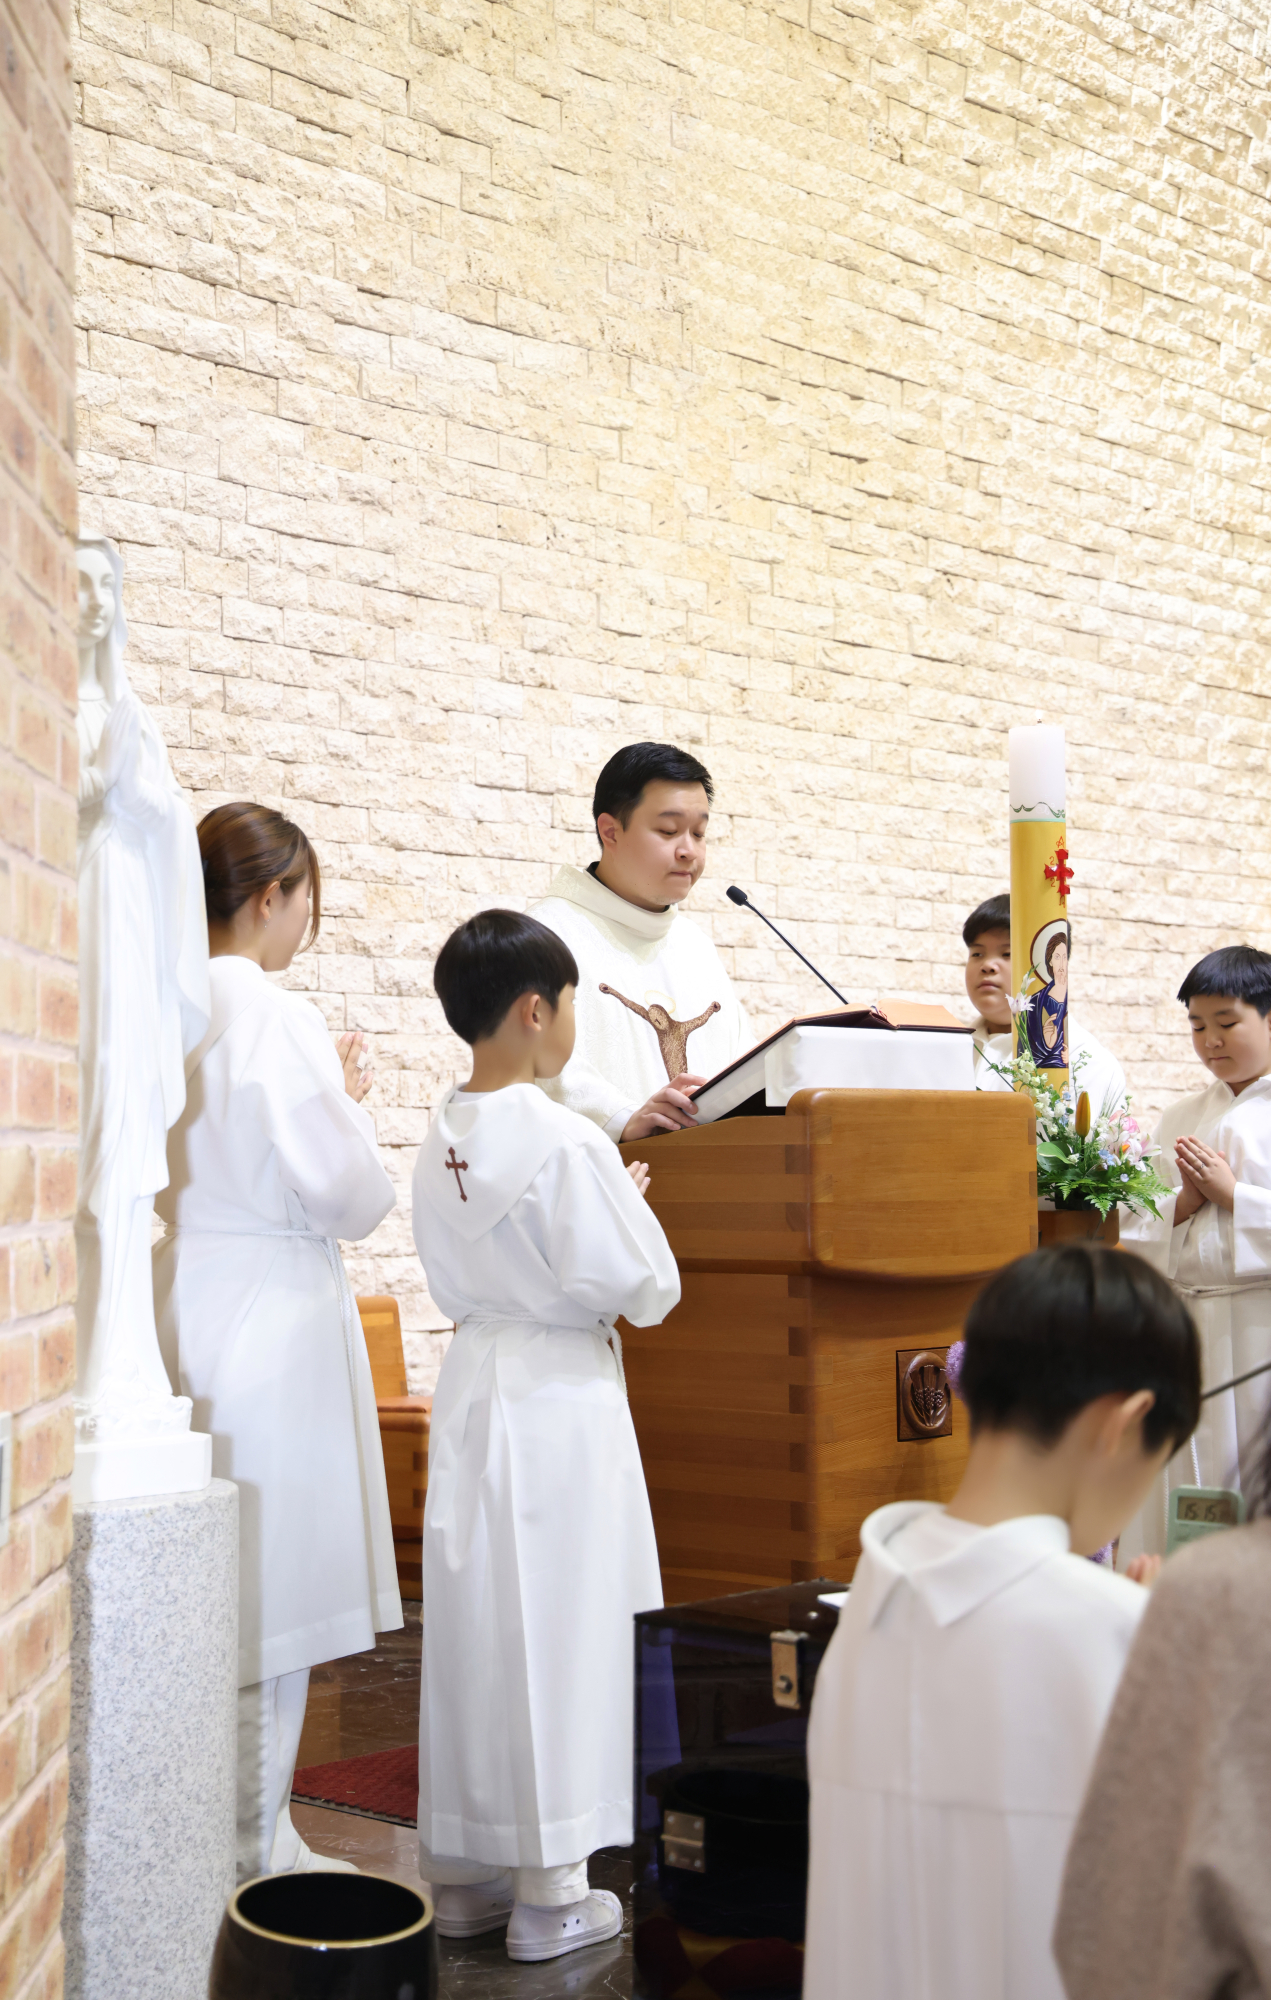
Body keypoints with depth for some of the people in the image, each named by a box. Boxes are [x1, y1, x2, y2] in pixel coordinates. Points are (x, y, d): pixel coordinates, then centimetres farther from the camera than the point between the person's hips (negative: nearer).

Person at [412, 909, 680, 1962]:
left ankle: (465, 1874, 25)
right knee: (555, 1636, 2)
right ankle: (550, 1894, 12)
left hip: (473, 1385, 7)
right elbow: (645, 1287, -15)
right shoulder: (567, 1142, -18)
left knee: (472, 1631, 13)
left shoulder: (441, 1140, 5)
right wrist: (635, 1204, 4)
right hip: (561, 1397, -7)